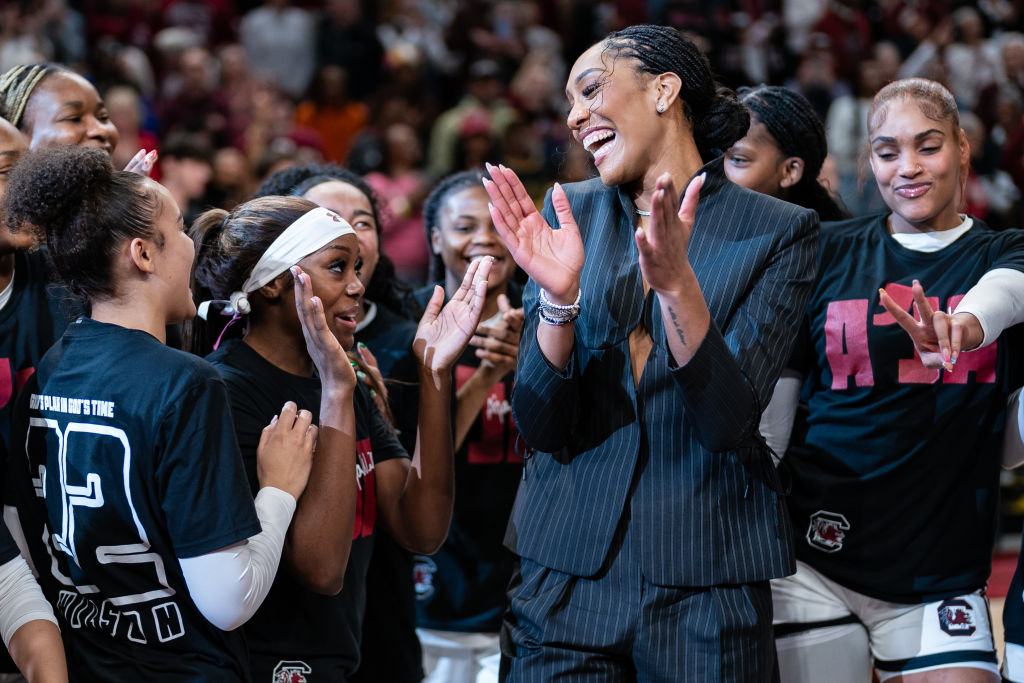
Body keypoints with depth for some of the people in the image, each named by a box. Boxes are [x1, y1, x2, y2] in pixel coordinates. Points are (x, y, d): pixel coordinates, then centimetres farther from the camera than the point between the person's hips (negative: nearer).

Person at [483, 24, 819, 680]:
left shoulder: (778, 232, -4)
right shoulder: (570, 214, 5)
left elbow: (728, 422, -14)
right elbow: (542, 427, -2)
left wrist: (676, 284, -26)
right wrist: (559, 296, -17)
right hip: (566, 574, 2)